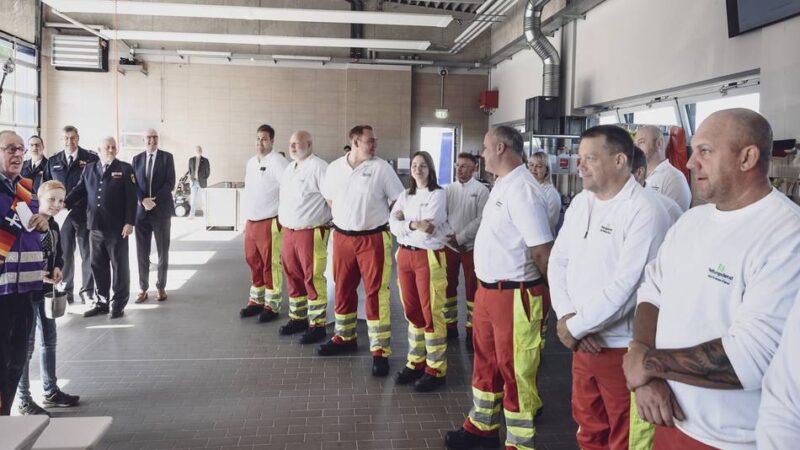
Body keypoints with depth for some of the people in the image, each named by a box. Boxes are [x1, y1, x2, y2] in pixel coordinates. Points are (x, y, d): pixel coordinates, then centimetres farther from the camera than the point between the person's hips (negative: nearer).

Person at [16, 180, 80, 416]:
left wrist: (57, 268, -2)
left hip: (46, 290, 8)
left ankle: (51, 391, 28)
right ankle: (23, 400, 10)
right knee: (26, 345, -1)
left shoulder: (53, 225, 8)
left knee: (49, 340, 15)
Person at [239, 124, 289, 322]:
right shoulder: (251, 162, 13)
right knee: (254, 262, 15)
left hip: (269, 222, -8)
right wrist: (246, 216, 18)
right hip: (250, 222, 8)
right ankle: (256, 301, 28)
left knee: (270, 265, -1)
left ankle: (272, 306, 9)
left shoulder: (277, 161, -12)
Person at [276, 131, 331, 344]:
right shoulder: (289, 168, 16)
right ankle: (297, 318, 29)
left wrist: (329, 222, -11)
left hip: (311, 232, -8)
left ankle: (317, 325, 6)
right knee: (293, 276, 15)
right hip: (288, 231, 9)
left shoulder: (318, 167, -12)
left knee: (313, 278, -3)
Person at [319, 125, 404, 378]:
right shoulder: (334, 167, 6)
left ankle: (380, 351, 3)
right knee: (343, 290, 14)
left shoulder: (381, 168, -5)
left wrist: (390, 224, -3)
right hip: (342, 237, 4)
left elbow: (398, 201, -2)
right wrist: (344, 217, 11)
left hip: (373, 238, -4)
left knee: (376, 293, -3)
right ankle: (344, 338, 33)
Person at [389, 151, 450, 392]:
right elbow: (393, 226, -1)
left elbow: (428, 228, -16)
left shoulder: (438, 194, -5)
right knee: (412, 312, 12)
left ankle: (436, 369, 6)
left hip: (429, 257, -6)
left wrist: (404, 221, -5)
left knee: (431, 313, -2)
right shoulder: (405, 195, 12)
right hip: (405, 255, 6)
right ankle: (416, 363, 23)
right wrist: (413, 224, -15)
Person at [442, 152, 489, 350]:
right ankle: (450, 324, 25)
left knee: (472, 289, 2)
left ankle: (472, 329, 11)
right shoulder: (448, 189, 5)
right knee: (448, 286, 12)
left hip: (471, 246, -4)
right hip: (449, 245, 4)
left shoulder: (481, 190, -7)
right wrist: (450, 237, -11)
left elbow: (481, 219, -13)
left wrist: (460, 237, -16)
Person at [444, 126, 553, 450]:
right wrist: (487, 287, 16)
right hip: (487, 290, 10)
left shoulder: (522, 189, -20)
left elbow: (542, 250, -21)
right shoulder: (501, 185, 10)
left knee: (514, 371, 5)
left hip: (514, 296, -9)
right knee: (486, 362, 22)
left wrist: (548, 290, -8)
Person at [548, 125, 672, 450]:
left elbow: (625, 286, -24)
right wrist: (566, 316, -9)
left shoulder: (645, 211, -18)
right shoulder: (580, 202, 6)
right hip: (582, 340, 6)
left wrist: (575, 327, -15)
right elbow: (558, 261, 6)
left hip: (622, 347, -6)